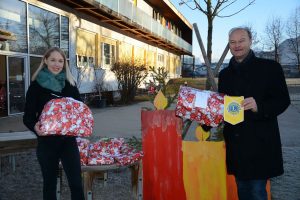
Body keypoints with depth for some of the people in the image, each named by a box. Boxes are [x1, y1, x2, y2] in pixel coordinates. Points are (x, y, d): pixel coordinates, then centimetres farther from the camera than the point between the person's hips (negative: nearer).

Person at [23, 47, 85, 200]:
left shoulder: (70, 84, 4)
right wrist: (35, 126, -27)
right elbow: (28, 116, -5)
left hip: (68, 140, 2)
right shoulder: (36, 86, -4)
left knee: (76, 183, 0)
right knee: (49, 182, 12)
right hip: (47, 141, -1)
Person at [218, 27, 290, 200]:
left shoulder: (270, 68, -3)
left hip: (260, 144, -4)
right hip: (235, 144, 5)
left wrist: (259, 106, -23)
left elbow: (283, 100, -6)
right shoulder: (225, 74, 13)